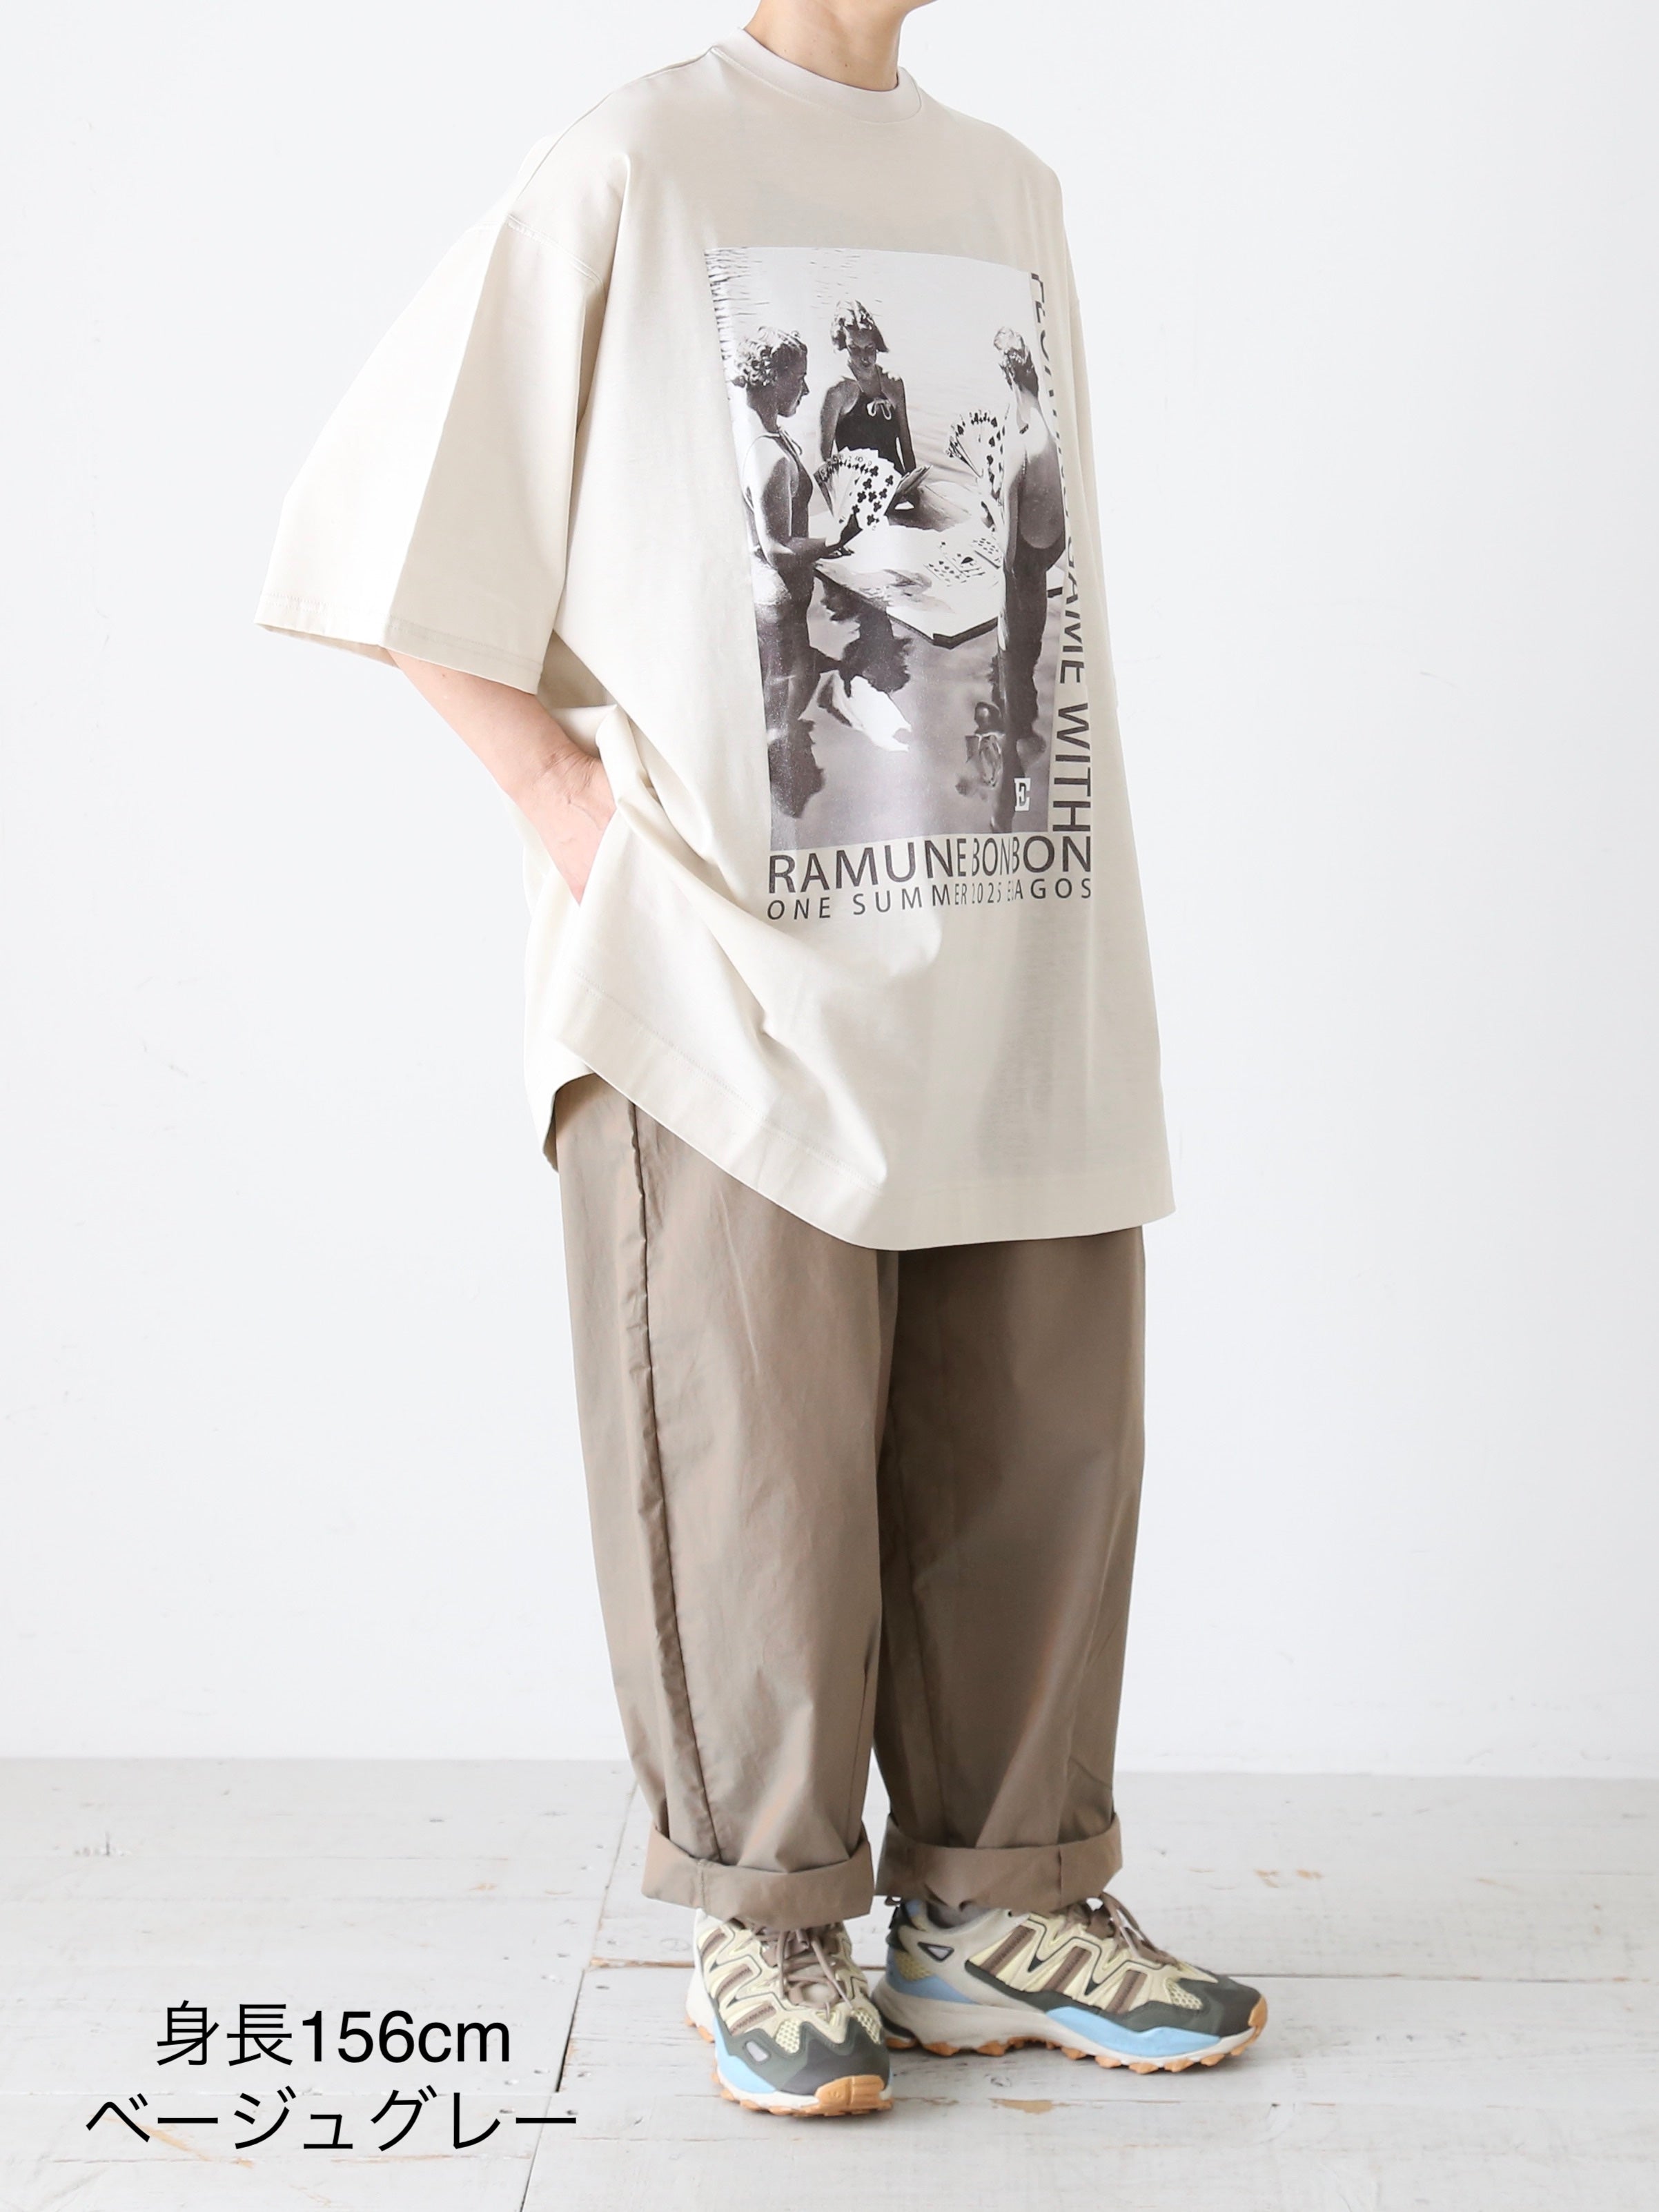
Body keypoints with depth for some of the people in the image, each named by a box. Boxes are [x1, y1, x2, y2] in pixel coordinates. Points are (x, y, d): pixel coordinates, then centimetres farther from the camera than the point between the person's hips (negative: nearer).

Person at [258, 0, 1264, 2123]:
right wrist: (557, 790, -7)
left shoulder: (1012, 194, 18)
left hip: (1014, 977, 5)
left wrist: (1075, 922, 15)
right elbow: (384, 515, 0)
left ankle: (1000, 1906, 19)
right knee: (756, 1449, 0)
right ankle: (770, 1918, 16)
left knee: (1035, 1443, 6)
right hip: (743, 968, -5)